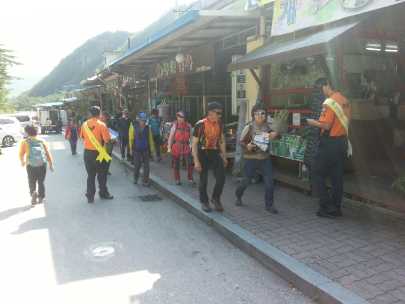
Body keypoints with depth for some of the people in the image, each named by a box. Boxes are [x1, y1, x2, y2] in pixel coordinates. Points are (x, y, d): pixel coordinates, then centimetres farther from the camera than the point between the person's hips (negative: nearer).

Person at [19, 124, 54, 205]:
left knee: (32, 182, 12)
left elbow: (21, 154, 1)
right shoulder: (42, 141, -1)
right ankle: (41, 197, 18)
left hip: (30, 166, -1)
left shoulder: (24, 142, -5)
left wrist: (22, 161, 21)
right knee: (41, 182, 15)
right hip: (42, 165, 1)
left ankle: (33, 192, -15)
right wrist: (51, 164, 5)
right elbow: (48, 153, -1)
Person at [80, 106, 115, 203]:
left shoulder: (85, 124, 0)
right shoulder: (102, 125, -15)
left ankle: (90, 196, 17)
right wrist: (112, 140, 2)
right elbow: (107, 140, -18)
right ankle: (103, 193, 27)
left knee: (90, 175, 14)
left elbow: (82, 137, 11)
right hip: (97, 153, -4)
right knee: (102, 175, 13)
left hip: (87, 152, 5)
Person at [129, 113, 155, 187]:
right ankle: (135, 178, 31)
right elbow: (131, 138, 2)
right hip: (137, 150, -1)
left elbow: (151, 139, 4)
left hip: (146, 150, 1)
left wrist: (152, 149, 2)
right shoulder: (134, 127, -3)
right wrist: (131, 149, 1)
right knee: (137, 165, 5)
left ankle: (145, 181, 12)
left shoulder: (148, 128, 1)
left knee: (146, 166, 2)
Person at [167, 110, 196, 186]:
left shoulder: (189, 126, -1)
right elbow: (170, 137, -4)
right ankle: (177, 179, 25)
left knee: (190, 163, -9)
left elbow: (191, 137, 6)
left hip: (186, 147, 1)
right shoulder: (175, 125, -6)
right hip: (176, 147, -1)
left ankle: (190, 179, 8)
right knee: (176, 165, 8)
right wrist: (169, 148, -8)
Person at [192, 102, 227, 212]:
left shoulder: (220, 124, -2)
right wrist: (196, 161, -17)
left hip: (214, 153, 4)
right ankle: (204, 202, 27)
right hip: (203, 154, -4)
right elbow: (195, 143, -13)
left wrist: (224, 157, 9)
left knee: (221, 178, -6)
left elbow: (222, 141, 10)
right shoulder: (200, 125, -17)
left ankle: (215, 198, 18)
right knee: (203, 181, 6)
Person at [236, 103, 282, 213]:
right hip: (250, 159, -4)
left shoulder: (267, 127, 4)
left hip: (265, 158, 4)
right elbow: (241, 142, -8)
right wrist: (247, 146, -30)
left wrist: (275, 134, -20)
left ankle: (269, 205, 9)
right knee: (246, 180, 7)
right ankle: (238, 197, 36)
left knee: (269, 180, -5)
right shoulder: (249, 127, -9)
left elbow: (279, 137, 4)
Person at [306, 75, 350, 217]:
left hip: (329, 142, -8)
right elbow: (344, 122, 15)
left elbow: (326, 125, -22)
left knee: (316, 172, 2)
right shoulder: (345, 101, 10)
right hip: (342, 141, 8)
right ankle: (336, 207, 17)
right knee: (337, 174, 11)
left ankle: (326, 205, 0)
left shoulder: (329, 102, -17)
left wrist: (312, 122, -8)